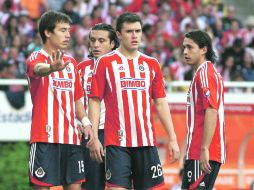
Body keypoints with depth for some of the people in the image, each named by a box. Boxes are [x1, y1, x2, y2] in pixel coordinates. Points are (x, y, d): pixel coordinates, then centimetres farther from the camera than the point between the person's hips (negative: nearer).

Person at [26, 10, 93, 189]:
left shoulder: (71, 62, 16)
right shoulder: (36, 58, -5)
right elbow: (38, 69, -30)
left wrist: (85, 122, 6)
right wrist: (51, 68, -54)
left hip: (72, 138, 6)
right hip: (45, 138, -6)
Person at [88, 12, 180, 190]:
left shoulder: (152, 64, 11)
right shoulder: (105, 62, 1)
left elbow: (161, 103, 13)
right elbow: (95, 102, 0)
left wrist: (172, 138, 6)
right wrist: (94, 138, -8)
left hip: (147, 142, 4)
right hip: (117, 142, -3)